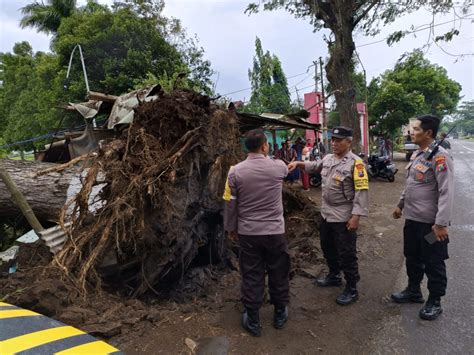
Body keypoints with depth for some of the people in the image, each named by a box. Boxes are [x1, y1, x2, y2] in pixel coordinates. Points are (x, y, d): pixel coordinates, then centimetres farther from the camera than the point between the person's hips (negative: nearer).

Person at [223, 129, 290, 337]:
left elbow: (230, 203, -4)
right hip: (275, 231, 0)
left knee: (251, 276, 12)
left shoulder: (235, 171, -9)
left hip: (247, 233, 0)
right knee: (278, 274, 18)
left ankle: (253, 321, 26)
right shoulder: (278, 167, -8)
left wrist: (231, 228, 11)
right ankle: (280, 314, 37)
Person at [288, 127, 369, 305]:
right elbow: (314, 166, 25)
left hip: (344, 217, -8)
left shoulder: (355, 162, -18)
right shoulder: (328, 158, 5)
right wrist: (298, 163, 7)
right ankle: (334, 276, 43)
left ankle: (351, 289, 21)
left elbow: (362, 191, -20)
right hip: (326, 213, 8)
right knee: (327, 247, 22)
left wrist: (356, 216, -24)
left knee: (346, 254, 4)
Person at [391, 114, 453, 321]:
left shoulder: (439, 156, -18)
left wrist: (441, 223, -24)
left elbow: (446, 192, -22)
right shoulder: (416, 154, 9)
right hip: (412, 218, 9)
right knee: (412, 258, 21)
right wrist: (401, 205, 22)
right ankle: (413, 291, 39)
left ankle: (434, 302, 25)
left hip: (430, 222, -8)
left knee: (433, 263, 8)